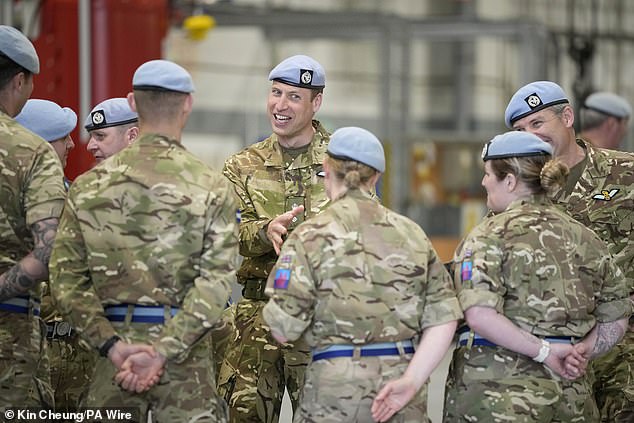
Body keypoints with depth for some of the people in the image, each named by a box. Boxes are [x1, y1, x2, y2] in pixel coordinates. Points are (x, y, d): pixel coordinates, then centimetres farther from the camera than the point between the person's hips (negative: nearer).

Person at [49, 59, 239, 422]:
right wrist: (163, 351, -16)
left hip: (115, 346, 2)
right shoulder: (212, 187, -4)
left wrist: (112, 344, -7)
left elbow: (66, 279, -2)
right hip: (186, 355, -2)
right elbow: (216, 282, -13)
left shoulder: (89, 185, 4)